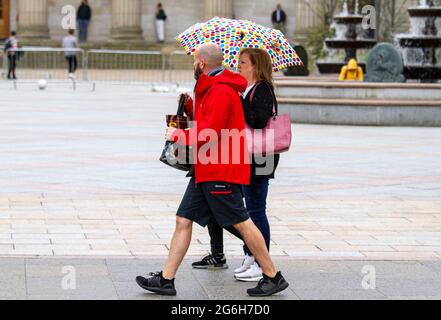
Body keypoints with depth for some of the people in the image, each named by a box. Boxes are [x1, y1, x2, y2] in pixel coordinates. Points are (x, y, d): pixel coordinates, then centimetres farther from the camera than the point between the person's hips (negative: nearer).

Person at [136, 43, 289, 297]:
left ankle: (273, 277, 4)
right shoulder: (212, 88, 18)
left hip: (221, 173, -11)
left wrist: (178, 135, -9)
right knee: (183, 220, 6)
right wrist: (189, 104, 13)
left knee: (241, 223, -5)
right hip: (206, 170, 11)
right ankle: (166, 280, 7)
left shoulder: (220, 91, -16)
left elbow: (208, 134, -22)